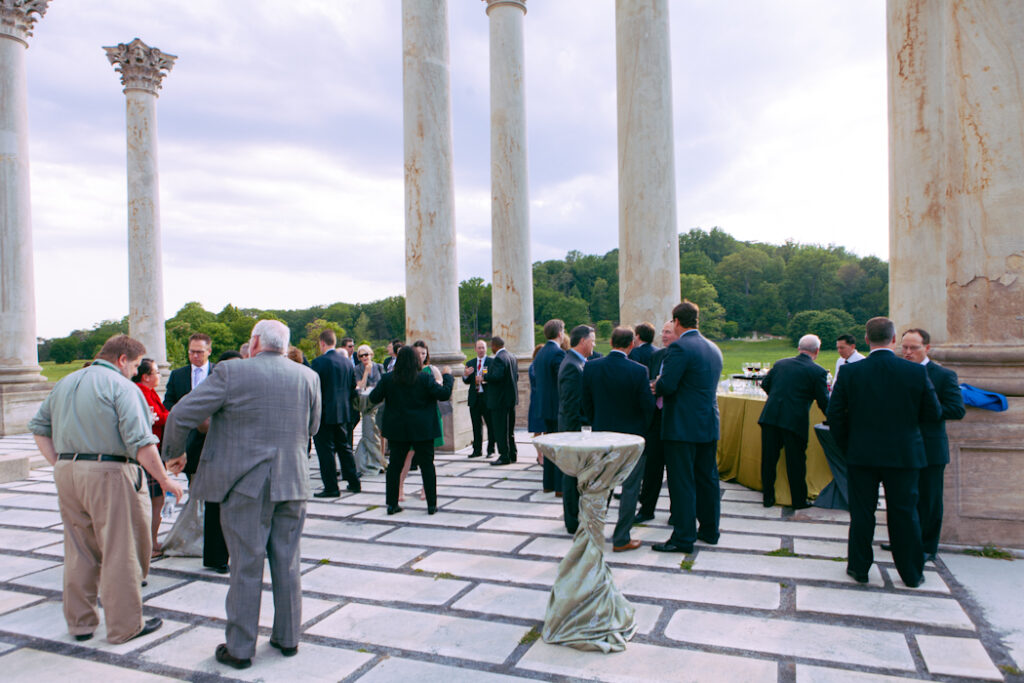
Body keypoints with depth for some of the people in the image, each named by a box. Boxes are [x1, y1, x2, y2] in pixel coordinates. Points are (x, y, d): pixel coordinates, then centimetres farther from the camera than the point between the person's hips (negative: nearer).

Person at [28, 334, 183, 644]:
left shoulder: (65, 383, 15)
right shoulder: (121, 387, -11)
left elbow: (38, 426, 19)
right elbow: (140, 442, -18)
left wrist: (59, 464, 14)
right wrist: (164, 479, -12)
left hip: (66, 472, 8)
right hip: (109, 473, -8)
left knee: (79, 552, 18)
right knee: (121, 553, 3)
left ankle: (79, 622, 29)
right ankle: (125, 626, 12)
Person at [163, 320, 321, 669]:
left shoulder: (231, 372, -9)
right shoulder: (308, 377, 2)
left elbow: (180, 415, -7)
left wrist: (173, 454, 10)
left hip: (245, 486, -3)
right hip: (292, 483, 4)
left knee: (246, 567, 7)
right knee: (287, 564, 14)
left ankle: (240, 649, 19)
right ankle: (288, 638, 26)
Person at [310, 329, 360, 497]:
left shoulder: (318, 362, -14)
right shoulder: (347, 361, 6)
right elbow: (353, 386, 12)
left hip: (325, 413, -7)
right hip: (343, 412, 7)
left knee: (326, 449, 1)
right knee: (344, 447, 16)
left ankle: (331, 488, 4)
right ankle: (354, 483, 21)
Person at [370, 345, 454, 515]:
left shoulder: (387, 379, -3)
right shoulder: (425, 378, -11)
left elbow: (374, 398, 3)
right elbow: (444, 394, -11)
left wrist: (379, 386, 21)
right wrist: (447, 376, 4)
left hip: (397, 430, 2)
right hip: (422, 430, -2)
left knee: (395, 465, 12)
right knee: (427, 466, 6)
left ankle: (392, 504, 15)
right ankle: (431, 504, 8)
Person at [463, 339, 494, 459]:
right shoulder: (470, 363, 14)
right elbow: (466, 381, 9)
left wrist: (483, 378, -26)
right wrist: (465, 375, -12)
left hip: (488, 398, -4)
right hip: (474, 398, 4)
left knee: (490, 424, 1)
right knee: (476, 425, 9)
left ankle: (491, 449, 11)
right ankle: (477, 450, 16)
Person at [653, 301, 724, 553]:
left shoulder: (680, 347, -16)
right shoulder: (714, 349, 11)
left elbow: (667, 385, -22)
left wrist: (656, 386, 2)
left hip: (683, 426, -8)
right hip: (709, 425, 8)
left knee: (682, 482, -1)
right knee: (707, 478, 17)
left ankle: (683, 538, 5)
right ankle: (709, 530, 28)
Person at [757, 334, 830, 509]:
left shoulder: (780, 363, 9)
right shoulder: (818, 372, -3)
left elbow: (764, 384, 17)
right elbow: (824, 402, -1)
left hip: (770, 416, 4)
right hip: (795, 421, -3)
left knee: (769, 459, 11)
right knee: (796, 462, 9)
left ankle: (768, 497, 19)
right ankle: (799, 500, 20)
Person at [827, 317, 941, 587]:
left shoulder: (849, 372, -9)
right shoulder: (917, 372, -9)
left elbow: (835, 415, -6)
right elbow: (933, 414, -1)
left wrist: (845, 445, 8)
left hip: (862, 454, 0)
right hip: (904, 454, 0)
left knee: (862, 512, 10)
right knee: (905, 514, 11)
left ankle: (859, 568, 20)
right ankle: (911, 574, 23)